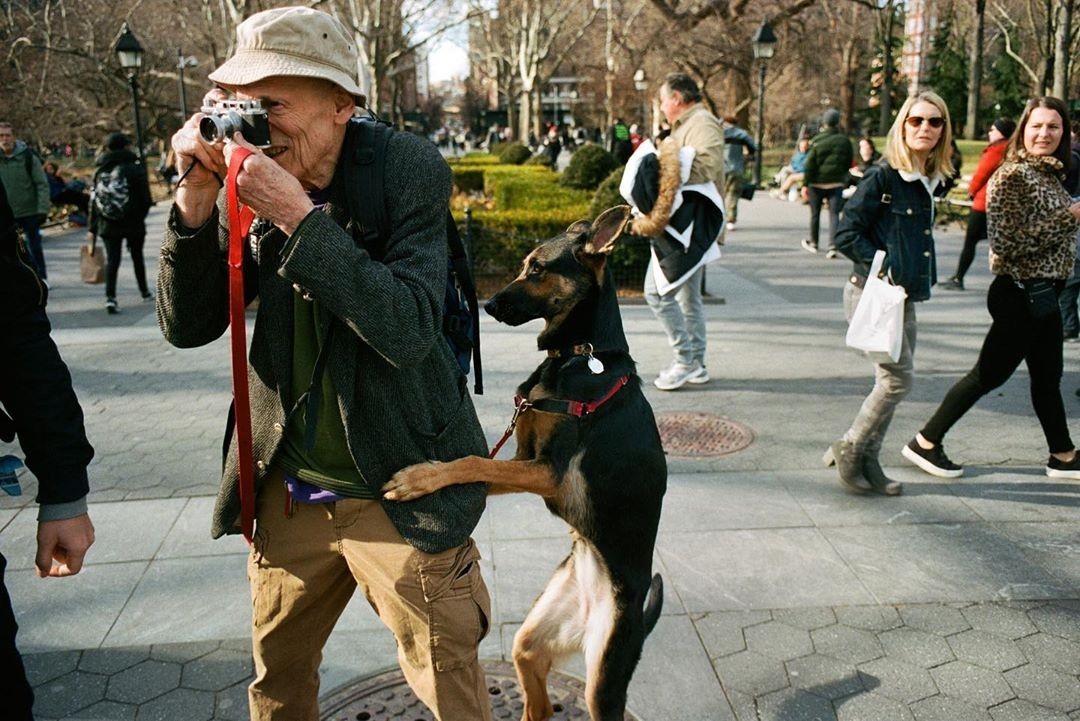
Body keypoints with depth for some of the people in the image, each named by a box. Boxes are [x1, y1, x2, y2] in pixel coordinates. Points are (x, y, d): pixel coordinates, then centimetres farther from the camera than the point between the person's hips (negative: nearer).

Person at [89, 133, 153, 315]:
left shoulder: (100, 171, 4)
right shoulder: (135, 168, -7)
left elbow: (94, 201, 6)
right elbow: (145, 199, -9)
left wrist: (93, 228, 10)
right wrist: (141, 216, 8)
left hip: (108, 225, 2)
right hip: (133, 224, -2)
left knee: (111, 260, 1)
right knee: (137, 256, 17)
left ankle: (110, 297, -13)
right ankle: (144, 291, 32)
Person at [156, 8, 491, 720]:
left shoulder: (406, 169, -14)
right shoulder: (252, 184, -2)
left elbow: (409, 331, -25)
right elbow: (187, 326, -2)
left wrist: (298, 215, -28)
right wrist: (197, 198, -15)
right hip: (288, 487, 5)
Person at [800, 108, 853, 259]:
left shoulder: (817, 140, -7)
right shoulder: (844, 141, 0)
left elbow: (810, 164, -9)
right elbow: (848, 163, 8)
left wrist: (805, 184, -6)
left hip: (817, 182, -1)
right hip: (836, 183, 1)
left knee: (815, 214, 13)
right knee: (834, 214, -1)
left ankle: (813, 242, 28)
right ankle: (832, 246, -14)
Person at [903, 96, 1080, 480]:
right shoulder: (1012, 175, -16)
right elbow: (1009, 243, -24)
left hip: (1043, 293, 9)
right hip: (1021, 293, -9)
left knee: (1047, 376, 17)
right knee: (990, 373, -2)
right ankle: (926, 442, 8)